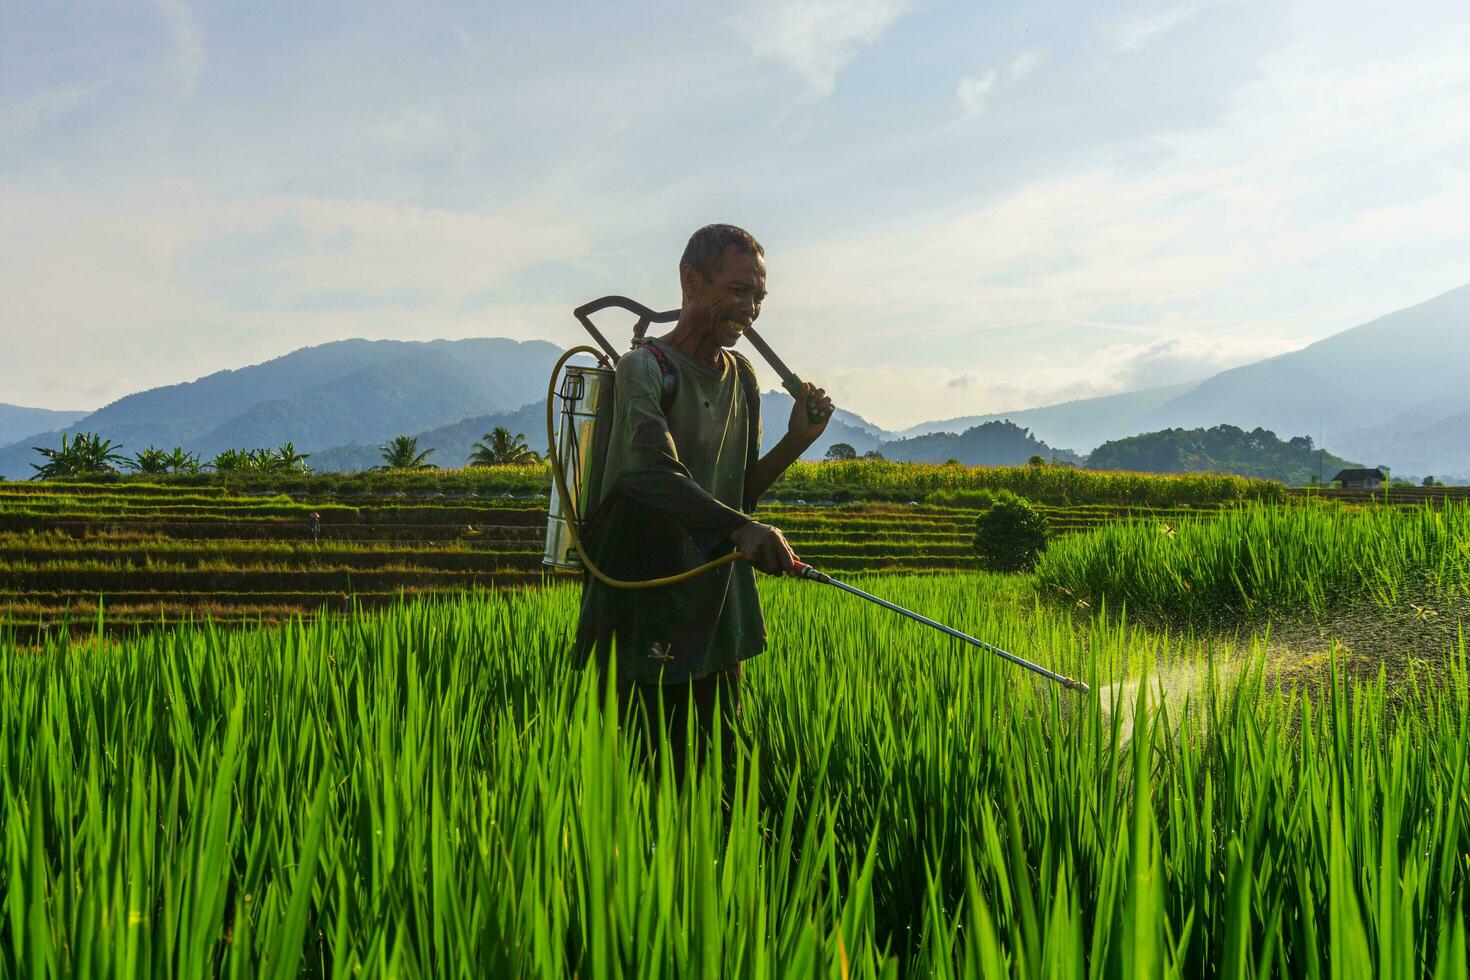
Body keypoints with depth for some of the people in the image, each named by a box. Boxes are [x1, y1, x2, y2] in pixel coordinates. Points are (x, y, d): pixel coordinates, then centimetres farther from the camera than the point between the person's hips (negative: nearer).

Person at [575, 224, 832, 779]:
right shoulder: (645, 369, -11)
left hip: (718, 607, 7)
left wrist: (797, 440, 1)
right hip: (644, 603, -7)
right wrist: (738, 528, -44)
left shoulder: (743, 378, 12)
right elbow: (657, 472, -29)